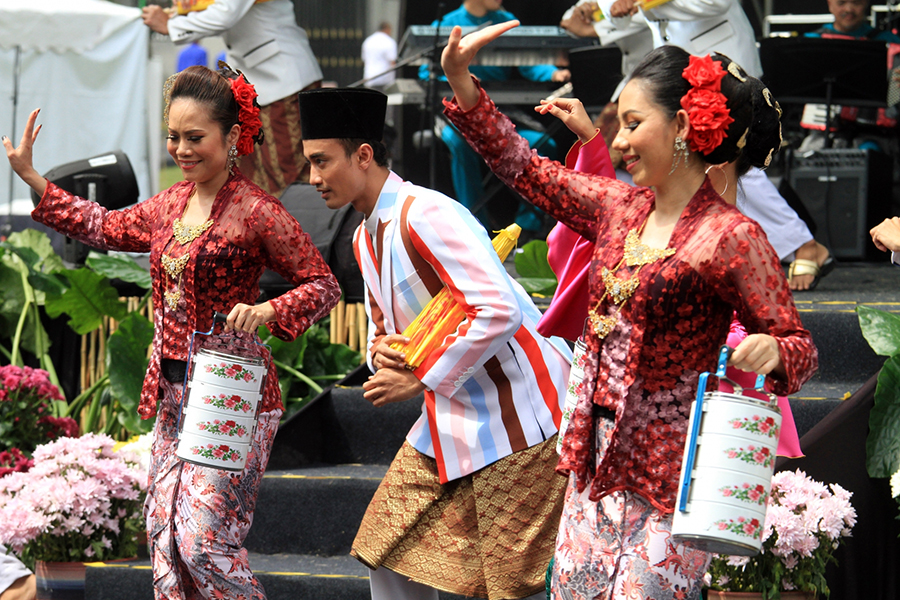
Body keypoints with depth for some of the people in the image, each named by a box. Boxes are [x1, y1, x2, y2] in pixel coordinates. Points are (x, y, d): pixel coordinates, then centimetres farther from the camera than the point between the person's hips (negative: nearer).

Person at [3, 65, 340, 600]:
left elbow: (324, 285, -9)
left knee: (201, 536, -13)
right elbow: (105, 228, 27)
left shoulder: (255, 211, -12)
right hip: (174, 390, 8)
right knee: (164, 532, 7)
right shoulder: (171, 205, 10)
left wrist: (267, 310, -26)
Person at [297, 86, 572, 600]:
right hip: (448, 422, 10)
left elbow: (498, 311, -27)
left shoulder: (426, 216, -19)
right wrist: (381, 349, -2)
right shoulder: (367, 238, 12)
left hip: (515, 415, -10)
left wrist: (420, 380, -19)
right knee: (390, 555, 10)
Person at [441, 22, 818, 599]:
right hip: (598, 460, 8)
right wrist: (460, 81, 11)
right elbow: (525, 168, 17)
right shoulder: (620, 207, 8)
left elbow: (800, 346, -10)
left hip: (670, 472, -7)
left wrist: (771, 352, -33)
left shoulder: (731, 237, -13)